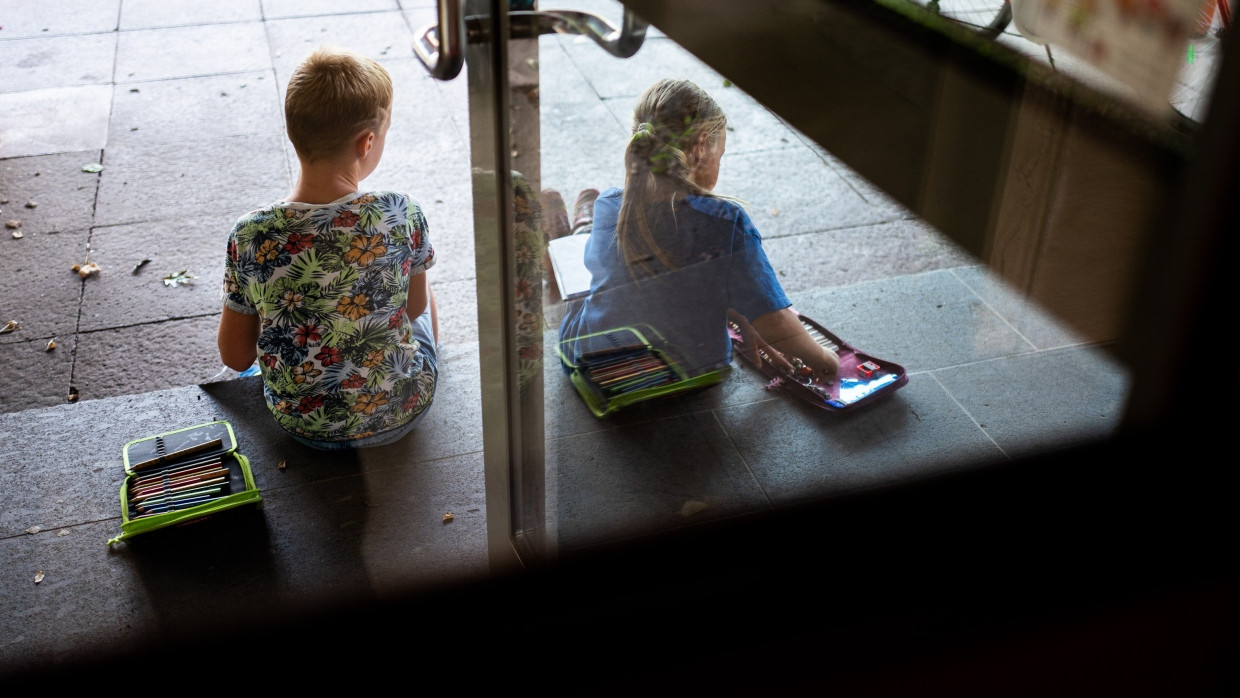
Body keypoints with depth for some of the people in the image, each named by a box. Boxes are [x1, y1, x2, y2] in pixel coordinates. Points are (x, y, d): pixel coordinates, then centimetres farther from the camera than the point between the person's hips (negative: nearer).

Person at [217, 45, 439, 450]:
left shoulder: (251, 237, -21)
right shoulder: (400, 215, -24)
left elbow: (235, 357, -9)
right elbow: (416, 306, -5)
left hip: (303, 426, 1)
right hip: (400, 414, 0)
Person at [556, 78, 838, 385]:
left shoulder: (607, 207, -20)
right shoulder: (725, 221, -31)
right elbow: (776, 325, -29)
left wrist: (740, 320, 3)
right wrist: (821, 358, -7)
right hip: (695, 369, 0)